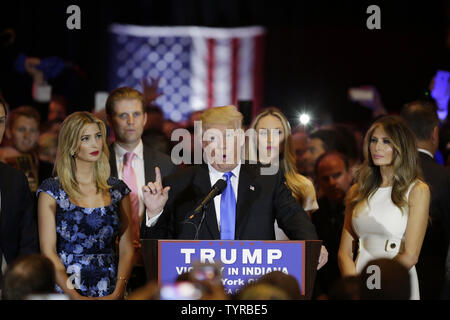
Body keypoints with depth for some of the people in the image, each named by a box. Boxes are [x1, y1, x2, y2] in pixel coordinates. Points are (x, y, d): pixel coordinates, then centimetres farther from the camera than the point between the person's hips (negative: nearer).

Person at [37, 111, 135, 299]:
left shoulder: (117, 190, 12)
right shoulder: (52, 190, 3)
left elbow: (126, 248, 8)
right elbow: (48, 250, -2)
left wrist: (118, 292, -7)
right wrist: (75, 296, -12)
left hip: (110, 293, 2)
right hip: (66, 292, -2)